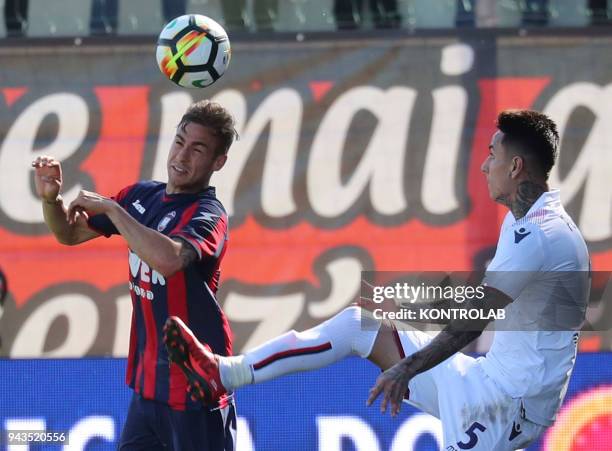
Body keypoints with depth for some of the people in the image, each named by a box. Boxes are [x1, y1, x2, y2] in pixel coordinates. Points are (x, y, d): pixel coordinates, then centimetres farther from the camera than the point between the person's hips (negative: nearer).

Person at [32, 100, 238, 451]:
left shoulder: (208, 214, -15)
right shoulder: (141, 196, 9)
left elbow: (167, 258, -36)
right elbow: (70, 233, 19)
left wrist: (110, 208, -25)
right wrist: (51, 199, -3)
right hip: (149, 383, 8)